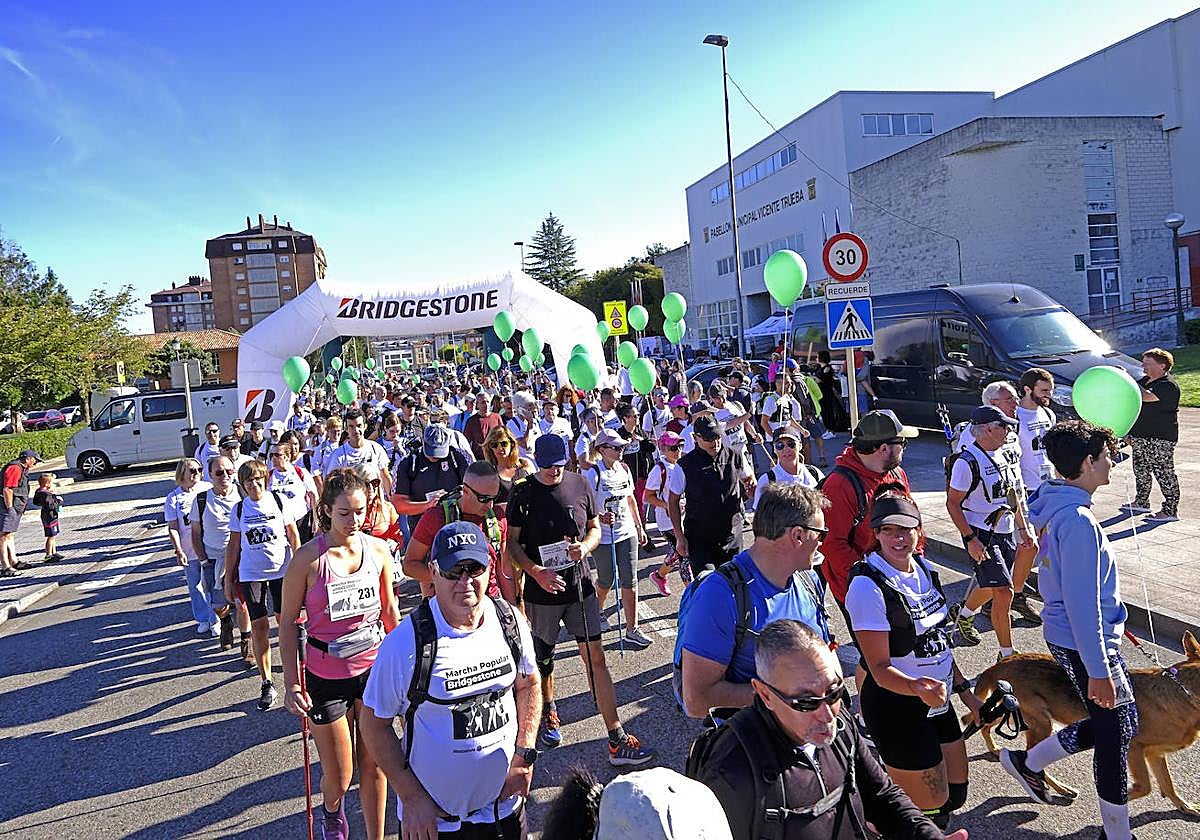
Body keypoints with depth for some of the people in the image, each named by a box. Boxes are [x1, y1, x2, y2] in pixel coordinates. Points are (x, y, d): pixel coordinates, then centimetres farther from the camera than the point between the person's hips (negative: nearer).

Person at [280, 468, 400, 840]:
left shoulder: (377, 549, -4)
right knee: (338, 777, 11)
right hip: (327, 677, -2)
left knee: (375, 766, 11)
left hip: (375, 669, 2)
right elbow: (288, 621, -7)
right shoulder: (308, 558, -15)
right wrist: (291, 683, -9)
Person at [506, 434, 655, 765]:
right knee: (544, 659, 15)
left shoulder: (580, 484, 1)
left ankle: (617, 741, 3)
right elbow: (512, 542, -3)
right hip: (542, 589, -1)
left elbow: (595, 528, 10)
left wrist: (585, 546, -12)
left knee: (596, 658, -1)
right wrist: (536, 572, -18)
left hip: (579, 584, 1)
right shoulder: (523, 493, -6)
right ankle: (548, 713, 43)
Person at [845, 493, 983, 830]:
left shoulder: (924, 569, 1)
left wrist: (965, 690, 16)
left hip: (938, 702, 8)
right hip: (895, 707, -8)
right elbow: (880, 668, -22)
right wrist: (916, 687, -39)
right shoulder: (868, 586, -23)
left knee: (956, 795, 19)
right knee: (932, 807, 2)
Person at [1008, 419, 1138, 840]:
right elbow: (1082, 603, -25)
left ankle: (1029, 762, 30)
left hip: (1065, 634, 9)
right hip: (1084, 644, -9)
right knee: (1115, 733, 7)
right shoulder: (1078, 520, -26)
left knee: (1120, 723, 20)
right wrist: (1098, 671, -20)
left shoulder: (1055, 505, 3)